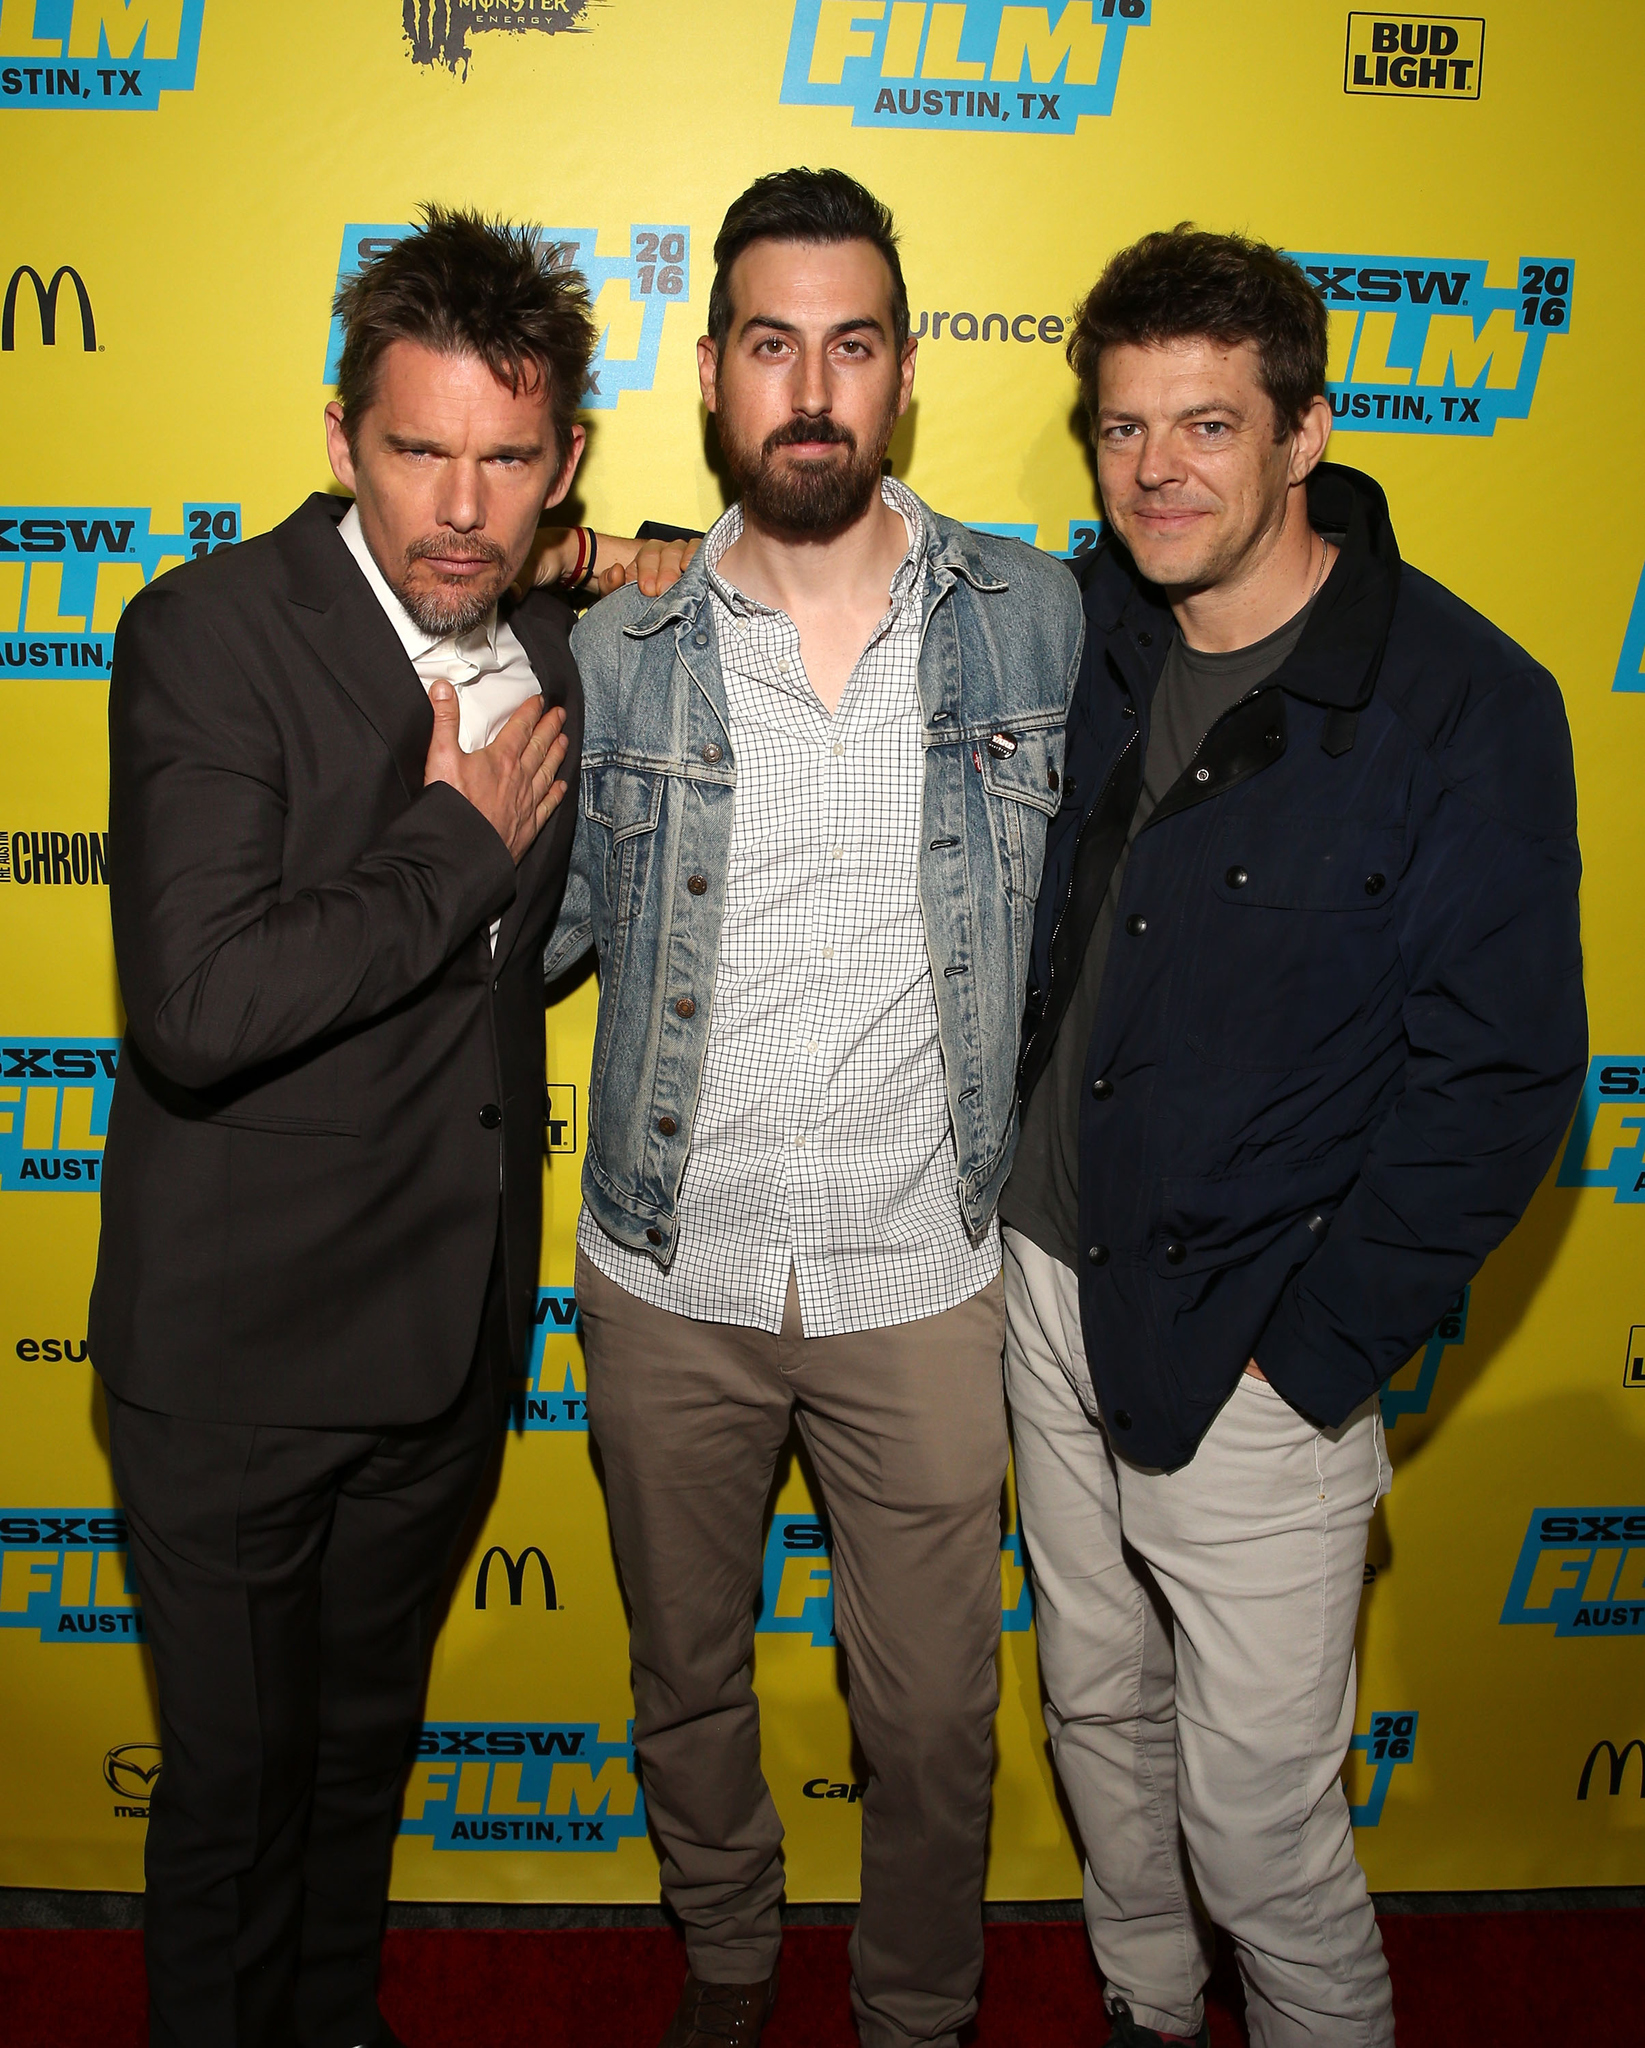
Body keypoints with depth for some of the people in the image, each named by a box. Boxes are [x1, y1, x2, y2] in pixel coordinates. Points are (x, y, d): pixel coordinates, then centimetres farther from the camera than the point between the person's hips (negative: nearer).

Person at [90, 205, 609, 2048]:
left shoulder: (548, 653, 3)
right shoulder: (211, 631, -18)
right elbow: (197, 1004, -31)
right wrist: (461, 842, -20)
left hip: (450, 1337, 6)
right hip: (239, 1355, -6)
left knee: (365, 1746, 26)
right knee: (236, 1781, 14)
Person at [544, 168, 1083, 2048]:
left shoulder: (1040, 621, -4)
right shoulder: (617, 645, -4)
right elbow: (525, 933, 4)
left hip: (921, 1278, -1)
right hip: (669, 1276, 1)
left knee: (931, 1710, 14)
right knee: (684, 1677, 22)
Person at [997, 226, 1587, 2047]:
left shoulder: (1465, 703, -15)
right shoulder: (1086, 634, 1)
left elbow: (1499, 1074, -14)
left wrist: (1311, 1353, -14)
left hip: (1249, 1354, -6)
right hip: (1052, 1280, 6)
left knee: (1255, 1815, 6)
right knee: (1099, 1718, 23)